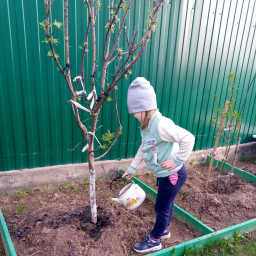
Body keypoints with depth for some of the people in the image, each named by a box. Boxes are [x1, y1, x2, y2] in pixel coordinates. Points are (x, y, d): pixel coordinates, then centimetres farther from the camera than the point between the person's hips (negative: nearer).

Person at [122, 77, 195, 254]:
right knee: (166, 205, 26)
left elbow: (188, 138, -34)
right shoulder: (147, 126, 0)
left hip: (173, 175, -8)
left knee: (162, 208, 10)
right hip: (163, 174, 8)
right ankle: (164, 231, 49)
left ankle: (154, 241, 32)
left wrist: (177, 160, -26)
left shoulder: (161, 124, -30)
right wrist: (131, 169, 17)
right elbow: (143, 149, 12)